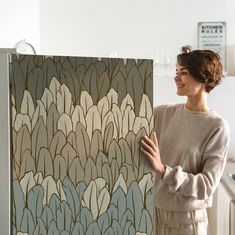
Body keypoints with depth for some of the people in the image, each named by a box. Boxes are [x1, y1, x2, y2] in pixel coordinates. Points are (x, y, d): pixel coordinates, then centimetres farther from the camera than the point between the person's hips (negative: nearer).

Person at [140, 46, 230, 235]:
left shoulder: (217, 127, -11)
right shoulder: (162, 113, -1)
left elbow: (207, 186, -15)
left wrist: (163, 169, -25)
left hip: (187, 220, -3)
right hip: (152, 212, 3)